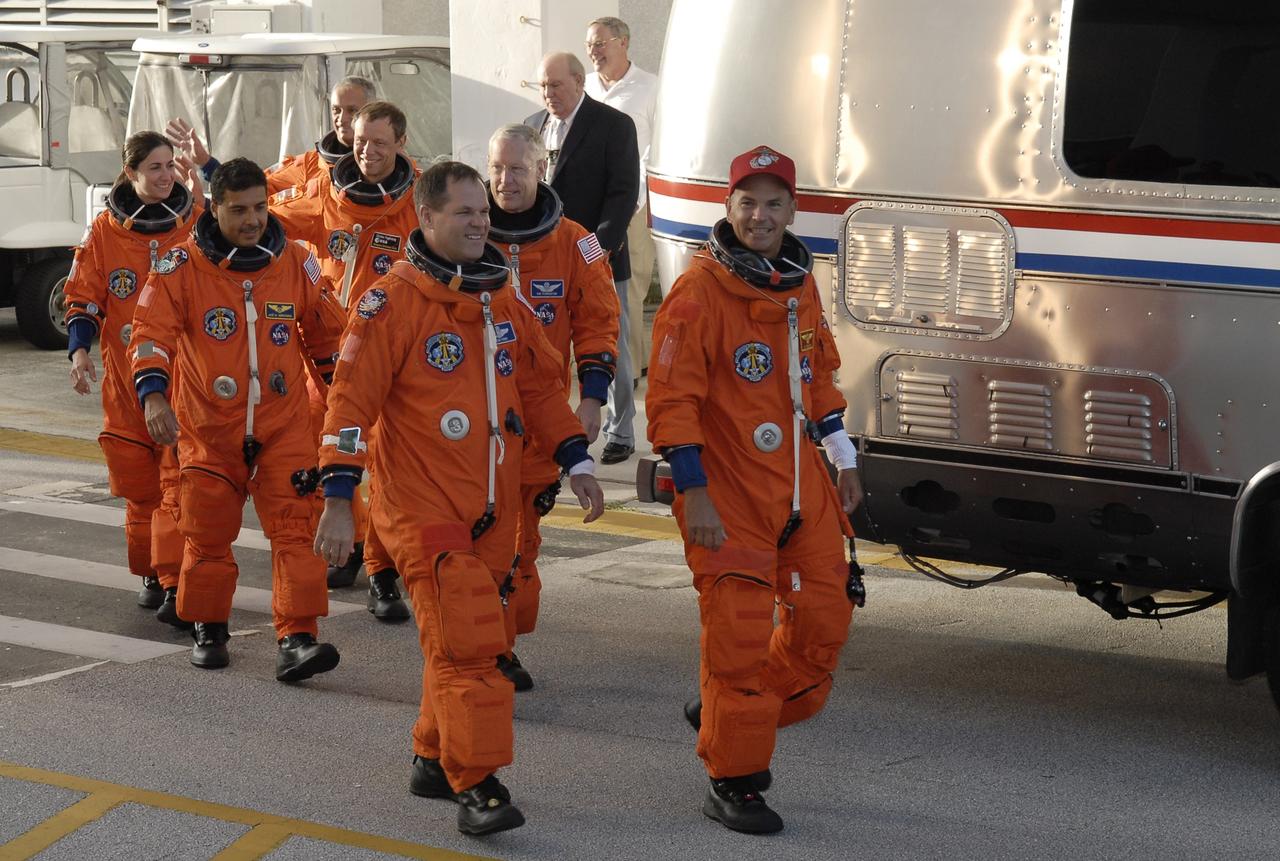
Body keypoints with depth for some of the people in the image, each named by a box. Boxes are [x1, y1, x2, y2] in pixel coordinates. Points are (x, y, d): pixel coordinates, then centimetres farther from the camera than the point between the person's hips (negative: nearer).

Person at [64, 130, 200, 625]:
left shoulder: (198, 222, 2)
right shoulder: (106, 230, 4)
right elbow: (83, 297, 6)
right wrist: (80, 351, -8)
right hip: (126, 376, 2)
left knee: (180, 480, -11)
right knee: (139, 484, 8)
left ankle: (176, 584, -11)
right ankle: (151, 575, 24)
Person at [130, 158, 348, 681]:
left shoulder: (296, 263, 2)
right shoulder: (182, 265, -7)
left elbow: (326, 335, 15)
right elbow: (153, 331, -14)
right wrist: (153, 394, -29)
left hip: (283, 426, 1)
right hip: (208, 428, -1)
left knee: (297, 529, -10)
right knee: (207, 535, 9)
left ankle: (296, 640, -12)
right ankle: (209, 631, 29)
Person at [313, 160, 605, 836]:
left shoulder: (503, 301, 10)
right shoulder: (393, 302, -11)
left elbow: (542, 385, 20)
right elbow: (352, 399, -13)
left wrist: (576, 462, 13)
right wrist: (338, 501, -17)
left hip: (494, 508, 7)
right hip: (422, 505, -7)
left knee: (472, 639, 14)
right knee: (463, 640, -14)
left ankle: (435, 759, 30)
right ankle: (476, 785, -10)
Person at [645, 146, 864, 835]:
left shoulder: (800, 284, 9)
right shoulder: (700, 292, -13)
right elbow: (671, 399, -15)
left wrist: (844, 460, 20)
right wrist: (694, 493, -19)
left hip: (800, 485, 7)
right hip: (728, 492, -7)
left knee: (824, 617, 10)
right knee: (740, 635, -5)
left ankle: (725, 716, 31)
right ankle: (733, 783, 8)